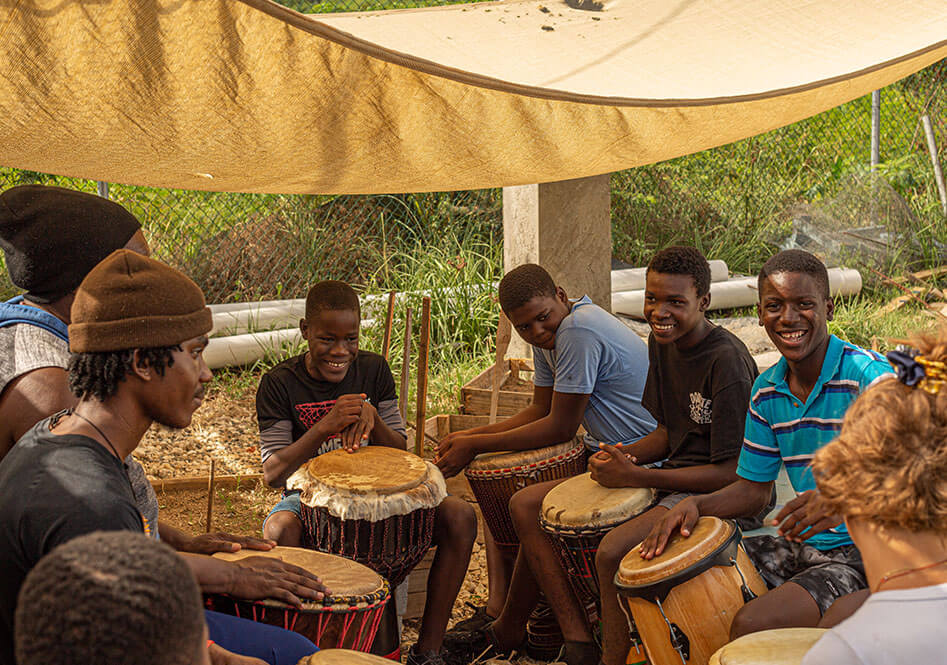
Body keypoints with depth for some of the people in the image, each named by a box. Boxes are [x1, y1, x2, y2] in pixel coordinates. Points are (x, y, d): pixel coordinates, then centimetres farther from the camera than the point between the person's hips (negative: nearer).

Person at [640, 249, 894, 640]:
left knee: (751, 625, -26)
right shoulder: (767, 391, 7)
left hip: (864, 554, -7)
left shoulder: (868, 377, -16)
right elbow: (753, 488, 14)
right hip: (801, 546, 7)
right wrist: (695, 505, -6)